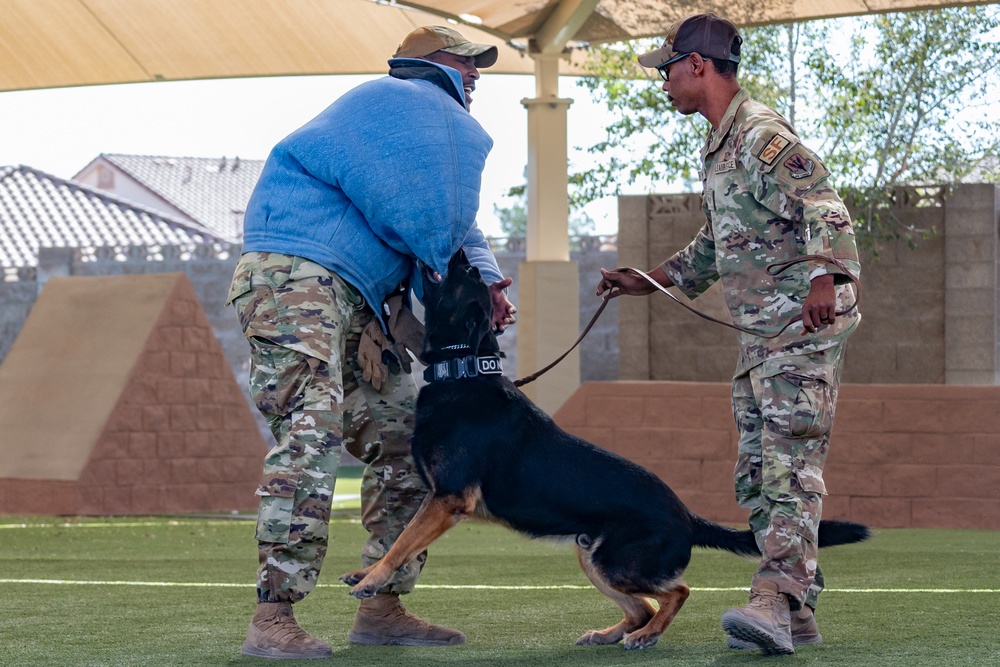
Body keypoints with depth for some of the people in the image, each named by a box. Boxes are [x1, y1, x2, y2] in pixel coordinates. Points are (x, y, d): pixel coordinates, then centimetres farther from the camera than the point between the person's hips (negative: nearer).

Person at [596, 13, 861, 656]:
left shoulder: (764, 136, -14)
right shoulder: (720, 145, 18)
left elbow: (825, 210, -26)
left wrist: (823, 278, -42)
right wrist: (650, 281, 30)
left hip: (803, 326, -11)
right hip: (761, 334, 11)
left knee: (790, 466, -19)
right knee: (756, 473, 9)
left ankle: (775, 604, -30)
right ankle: (798, 613, 13)